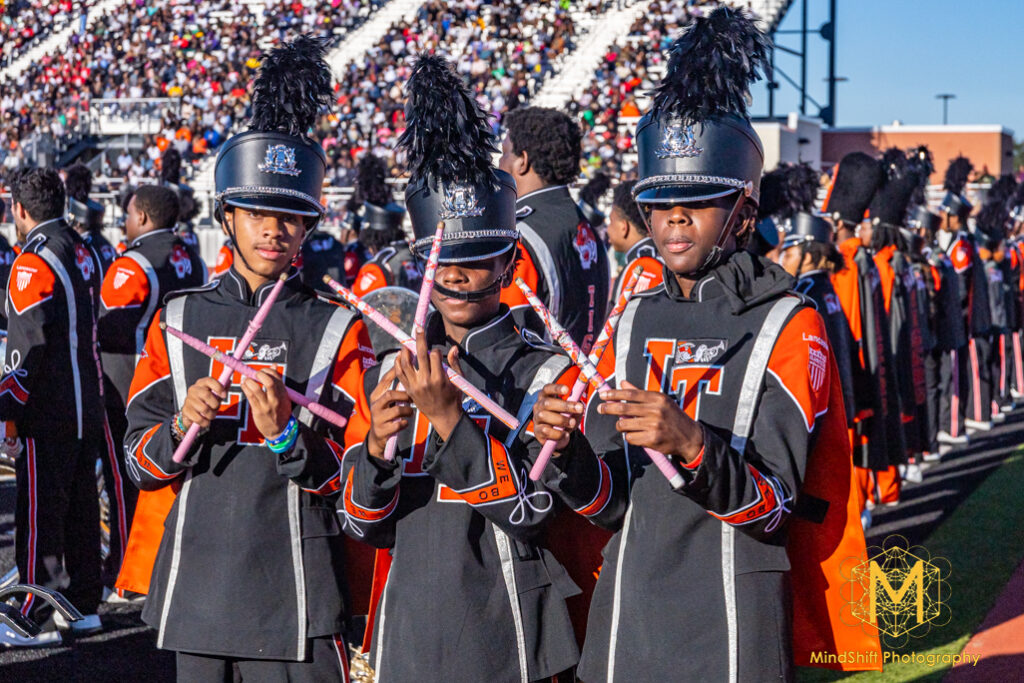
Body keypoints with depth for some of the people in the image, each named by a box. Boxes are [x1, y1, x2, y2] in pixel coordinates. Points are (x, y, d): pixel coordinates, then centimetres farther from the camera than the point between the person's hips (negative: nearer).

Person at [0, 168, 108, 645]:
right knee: (79, 507, 14)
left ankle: (39, 619, -3)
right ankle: (83, 604, 21)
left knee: (40, 515, -5)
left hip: (47, 414, -9)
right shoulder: (82, 252, 11)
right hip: (87, 406, 9)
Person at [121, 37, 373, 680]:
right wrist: (184, 426, -13)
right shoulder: (179, 319, 7)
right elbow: (141, 461, 7)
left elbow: (348, 476, -4)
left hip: (295, 598, -2)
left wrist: (286, 434, -21)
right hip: (197, 588, 2)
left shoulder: (339, 329, 0)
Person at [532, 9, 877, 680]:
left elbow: (772, 506, -13)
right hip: (626, 618, 5)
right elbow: (608, 503, 7)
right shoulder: (636, 321, 10)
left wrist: (690, 443, -30)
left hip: (733, 629, -5)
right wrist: (565, 447, -13)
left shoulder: (789, 326, -6)